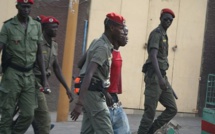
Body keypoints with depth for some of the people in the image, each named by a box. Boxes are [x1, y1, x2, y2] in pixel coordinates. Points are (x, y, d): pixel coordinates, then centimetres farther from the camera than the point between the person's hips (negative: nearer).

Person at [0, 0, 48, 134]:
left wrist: (44, 77, 7)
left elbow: (39, 53, 10)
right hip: (13, 74, -3)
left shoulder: (36, 26, 7)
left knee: (29, 114, 2)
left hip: (29, 75, 3)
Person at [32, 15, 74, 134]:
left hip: (42, 84, 8)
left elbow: (56, 68, 15)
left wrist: (67, 88, 13)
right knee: (44, 120, -8)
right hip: (34, 84, -8)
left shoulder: (54, 45, 11)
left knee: (34, 119, 14)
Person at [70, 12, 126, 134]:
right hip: (93, 92, -10)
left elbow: (81, 64, 22)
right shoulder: (104, 47, -17)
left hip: (93, 91, 10)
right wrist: (80, 102, -34)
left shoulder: (98, 42, 13)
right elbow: (89, 74, -27)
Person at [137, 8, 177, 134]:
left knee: (172, 109, 8)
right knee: (150, 112, -6)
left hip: (162, 76, 9)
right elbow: (153, 56, -23)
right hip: (154, 76, -9)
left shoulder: (164, 35, 19)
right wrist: (159, 77, -33)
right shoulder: (156, 33, -10)